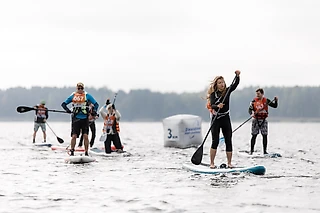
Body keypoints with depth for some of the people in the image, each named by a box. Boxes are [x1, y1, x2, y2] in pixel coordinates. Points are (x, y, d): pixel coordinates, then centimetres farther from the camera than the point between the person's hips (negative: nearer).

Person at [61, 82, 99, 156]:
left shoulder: (87, 95, 6)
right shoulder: (73, 96, 8)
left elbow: (96, 104, 7)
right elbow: (63, 104, 12)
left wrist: (94, 111, -10)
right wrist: (67, 109, -7)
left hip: (85, 118, 0)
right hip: (76, 118, 1)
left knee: (85, 136, -6)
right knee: (74, 136, -4)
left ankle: (86, 152, 0)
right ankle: (72, 151, 7)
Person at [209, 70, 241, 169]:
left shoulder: (227, 91, 3)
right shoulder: (213, 94, -5)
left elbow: (235, 84, -10)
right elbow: (212, 105, -20)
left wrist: (238, 75, -28)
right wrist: (217, 106, -41)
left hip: (226, 119, 3)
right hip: (216, 120, -3)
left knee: (229, 142, 1)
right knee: (215, 141, -9)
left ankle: (229, 163, 6)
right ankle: (212, 163, -5)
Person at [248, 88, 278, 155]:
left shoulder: (266, 101, 3)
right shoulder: (254, 101, 1)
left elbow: (274, 106, 4)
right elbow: (250, 109, -2)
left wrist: (276, 100, -14)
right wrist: (252, 114, -23)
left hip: (263, 120, 1)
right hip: (256, 120, -1)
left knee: (265, 135, -1)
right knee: (254, 135, -1)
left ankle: (265, 151, 5)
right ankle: (251, 150, 6)